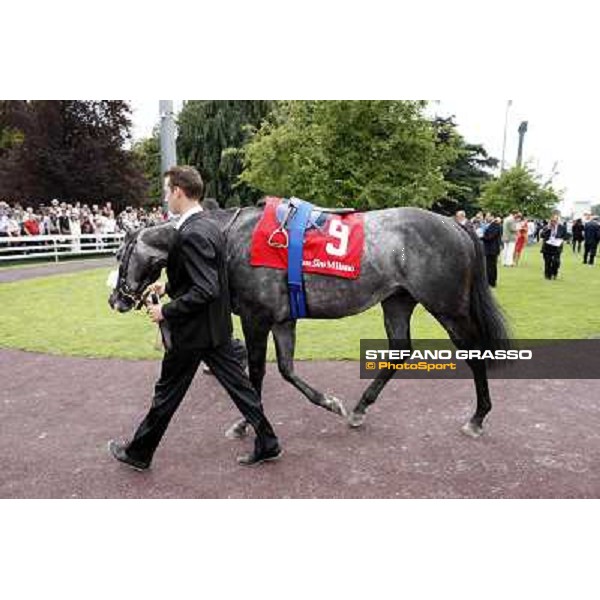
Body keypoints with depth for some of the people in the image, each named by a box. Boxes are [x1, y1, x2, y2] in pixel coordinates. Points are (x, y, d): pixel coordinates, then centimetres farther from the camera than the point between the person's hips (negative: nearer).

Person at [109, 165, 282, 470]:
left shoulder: (191, 235, -23)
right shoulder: (210, 227, 6)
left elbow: (205, 291, -28)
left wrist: (166, 312, -18)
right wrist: (169, 287, 15)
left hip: (193, 331, -9)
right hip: (217, 327, 9)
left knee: (166, 394, 9)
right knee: (237, 384, 14)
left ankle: (138, 453, 29)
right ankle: (266, 443, 24)